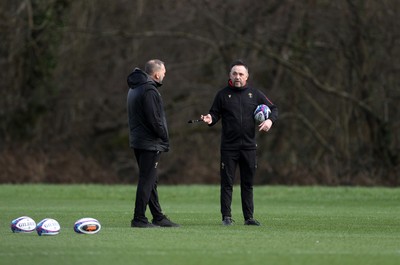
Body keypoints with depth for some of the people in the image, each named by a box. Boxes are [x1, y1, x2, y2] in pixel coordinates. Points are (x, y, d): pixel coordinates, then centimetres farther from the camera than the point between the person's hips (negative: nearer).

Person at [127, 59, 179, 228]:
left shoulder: (134, 88, 15)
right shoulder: (149, 90, -17)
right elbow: (154, 119, -21)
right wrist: (165, 139, -10)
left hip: (138, 141, 10)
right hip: (150, 144, -10)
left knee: (150, 181, 14)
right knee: (147, 181, -7)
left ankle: (158, 217, 20)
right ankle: (139, 219, -6)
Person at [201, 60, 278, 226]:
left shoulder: (254, 94, 7)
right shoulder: (223, 95, 4)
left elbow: (273, 109, 13)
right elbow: (215, 113, 6)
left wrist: (270, 120, -7)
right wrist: (210, 119, -17)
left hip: (249, 146, 2)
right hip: (228, 147, -2)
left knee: (248, 184, 6)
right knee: (227, 183, -2)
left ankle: (249, 217, 11)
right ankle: (226, 217, 3)